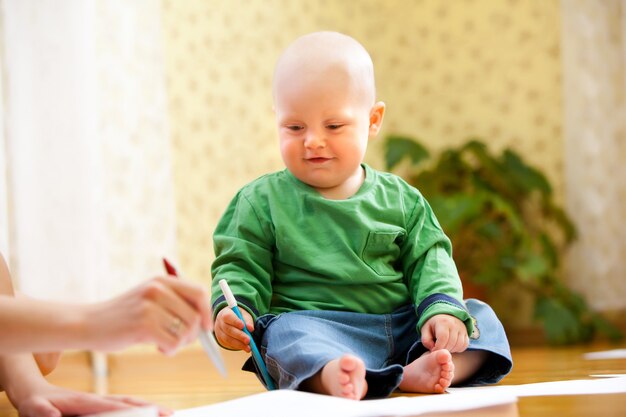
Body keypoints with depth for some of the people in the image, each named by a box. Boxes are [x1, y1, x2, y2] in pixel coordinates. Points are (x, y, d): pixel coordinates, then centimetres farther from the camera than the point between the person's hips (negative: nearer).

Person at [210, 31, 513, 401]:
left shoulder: (400, 199, 13)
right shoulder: (262, 201, 7)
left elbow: (428, 260, 12)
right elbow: (242, 267, 6)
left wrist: (441, 308, -9)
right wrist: (233, 311, -15)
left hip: (402, 327, 4)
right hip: (314, 328, -4)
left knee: (480, 318, -12)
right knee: (288, 333, -35)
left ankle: (417, 373, -40)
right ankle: (330, 375, -67)